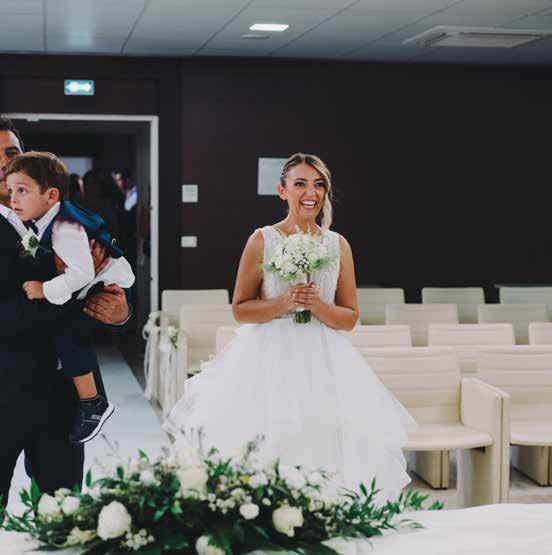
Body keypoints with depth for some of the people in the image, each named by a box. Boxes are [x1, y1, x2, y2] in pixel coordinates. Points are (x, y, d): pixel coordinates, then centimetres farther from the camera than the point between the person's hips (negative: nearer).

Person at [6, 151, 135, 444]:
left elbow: (82, 273, -37)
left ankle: (93, 403, -11)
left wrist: (44, 290, -31)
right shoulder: (41, 223, 2)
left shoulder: (65, 228, -29)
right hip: (87, 292, 11)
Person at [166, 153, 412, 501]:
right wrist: (285, 302, -14)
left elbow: (350, 318, 7)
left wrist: (317, 305, -11)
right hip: (271, 357, -2)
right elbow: (240, 310, 0)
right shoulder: (262, 240, 0)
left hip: (323, 362, 2)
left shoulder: (339, 245, 6)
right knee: (267, 446, -7)